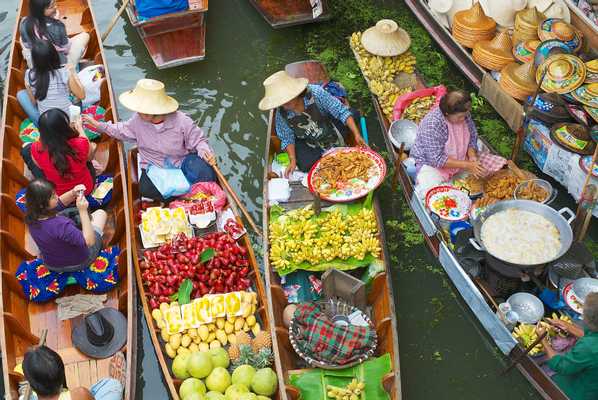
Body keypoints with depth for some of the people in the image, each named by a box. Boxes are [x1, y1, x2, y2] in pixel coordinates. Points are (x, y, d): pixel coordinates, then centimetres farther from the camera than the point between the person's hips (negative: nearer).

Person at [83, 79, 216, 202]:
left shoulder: (182, 121, -18)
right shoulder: (138, 120, -6)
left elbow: (198, 140, -5)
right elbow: (122, 131, 15)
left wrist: (204, 150, -28)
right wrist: (98, 125, 9)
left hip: (181, 163, -2)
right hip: (154, 168, 3)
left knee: (203, 170, -35)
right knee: (146, 189, -31)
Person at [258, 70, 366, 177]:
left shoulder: (315, 93, -30)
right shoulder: (281, 114, -22)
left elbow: (342, 111, -25)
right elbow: (287, 138, -6)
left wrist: (357, 135, -31)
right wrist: (293, 160, -17)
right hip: (308, 143, 1)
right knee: (306, 165, -22)